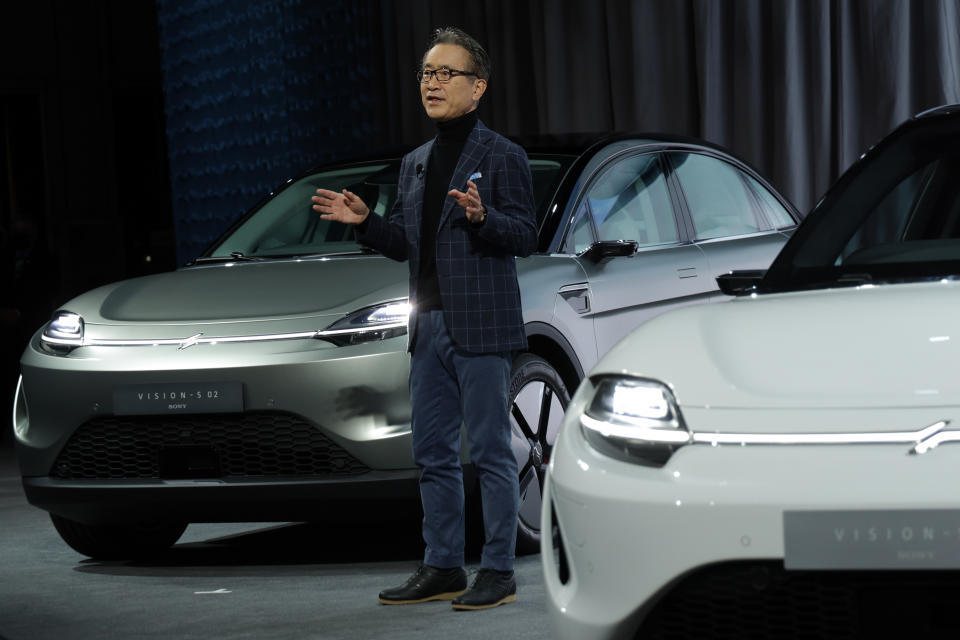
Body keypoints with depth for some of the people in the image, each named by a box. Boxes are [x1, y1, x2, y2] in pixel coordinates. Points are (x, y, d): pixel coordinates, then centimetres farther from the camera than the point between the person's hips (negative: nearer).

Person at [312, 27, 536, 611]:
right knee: (433, 452, 10)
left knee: (491, 452, -4)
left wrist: (482, 217, -26)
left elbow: (526, 235, -9)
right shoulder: (415, 164, 18)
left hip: (482, 326, -7)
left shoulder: (502, 156, -4)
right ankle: (442, 568, 18)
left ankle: (498, 572, 2)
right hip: (430, 325, 7)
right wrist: (364, 222, 5)